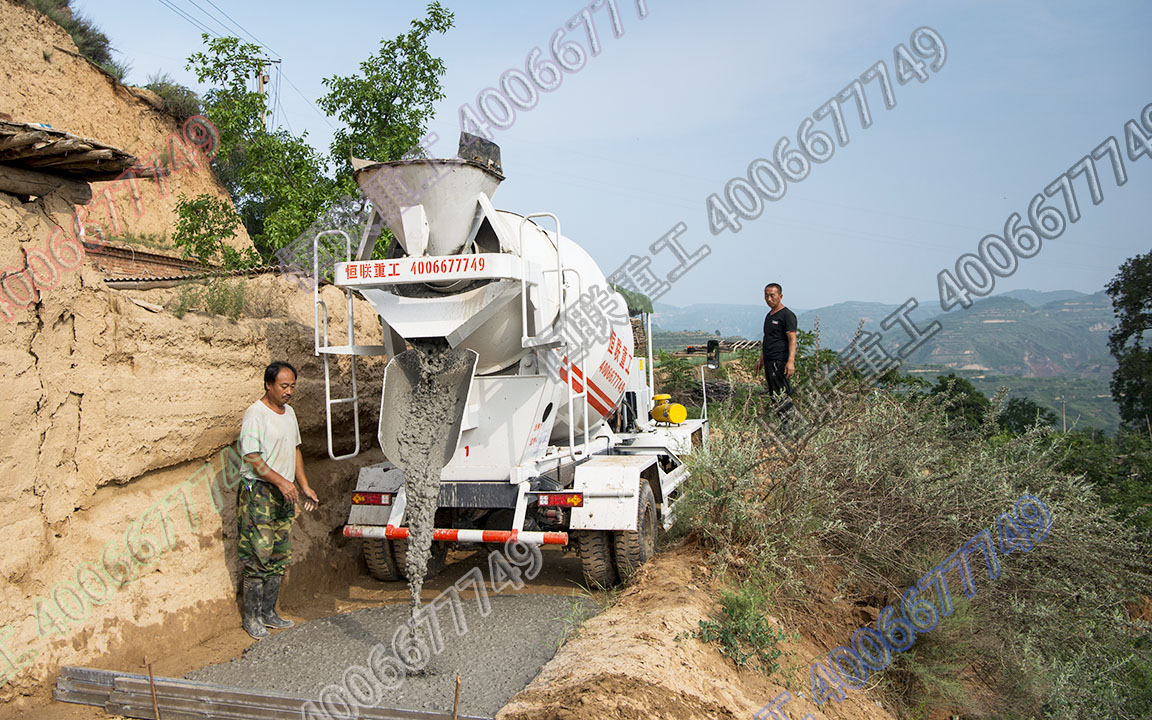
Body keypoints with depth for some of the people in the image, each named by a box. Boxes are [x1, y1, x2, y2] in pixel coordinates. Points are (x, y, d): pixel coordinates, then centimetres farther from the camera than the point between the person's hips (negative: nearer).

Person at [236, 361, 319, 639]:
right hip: (258, 493, -8)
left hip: (284, 493, 8)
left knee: (280, 556, 10)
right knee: (259, 557, -5)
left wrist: (304, 486, 13)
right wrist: (280, 481, -25)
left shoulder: (289, 412, 12)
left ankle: (269, 612, 20)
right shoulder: (255, 415, -13)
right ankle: (251, 617, 7)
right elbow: (252, 458, -18)